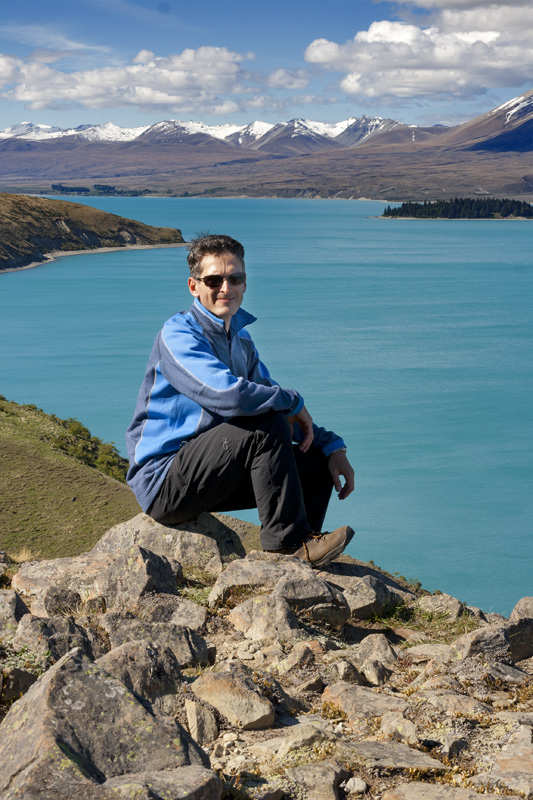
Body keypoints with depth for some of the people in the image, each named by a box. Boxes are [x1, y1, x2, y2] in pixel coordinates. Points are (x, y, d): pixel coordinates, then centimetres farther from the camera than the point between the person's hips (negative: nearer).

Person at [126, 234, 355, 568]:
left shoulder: (240, 339, 14)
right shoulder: (179, 334, -15)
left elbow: (281, 406, 17)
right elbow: (227, 394, -31)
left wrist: (332, 446, 2)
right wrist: (293, 402, -15)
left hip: (207, 474, 9)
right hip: (163, 483, -9)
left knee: (317, 463, 2)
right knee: (267, 424, -25)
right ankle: (288, 538, -15)